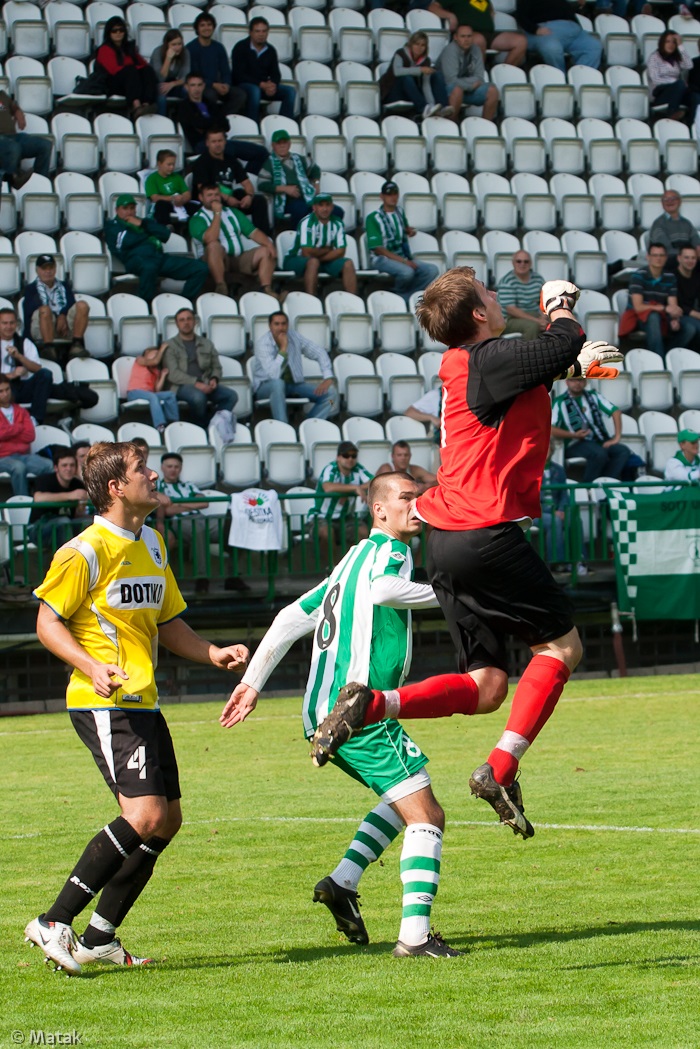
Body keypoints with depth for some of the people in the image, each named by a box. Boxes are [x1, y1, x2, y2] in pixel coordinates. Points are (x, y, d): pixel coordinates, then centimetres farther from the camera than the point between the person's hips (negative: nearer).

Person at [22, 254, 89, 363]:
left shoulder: (64, 286, 29)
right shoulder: (31, 288, 21)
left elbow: (71, 304, 8)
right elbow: (29, 310, 2)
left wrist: (63, 316, -14)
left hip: (64, 323, 3)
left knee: (82, 305, -23)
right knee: (45, 309, -36)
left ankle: (76, 345, -33)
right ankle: (49, 349, -48)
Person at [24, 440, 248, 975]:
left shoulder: (152, 543, 15)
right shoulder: (86, 551, -11)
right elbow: (48, 622, -10)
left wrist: (213, 653, 7)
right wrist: (93, 669, -25)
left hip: (142, 704, 9)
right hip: (103, 706, -9)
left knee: (167, 820, 7)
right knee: (145, 815, -19)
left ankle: (99, 939, 15)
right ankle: (54, 922, -12)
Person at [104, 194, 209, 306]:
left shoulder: (145, 222, 34)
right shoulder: (112, 225, 19)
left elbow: (165, 234, 16)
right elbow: (125, 241, -2)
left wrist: (142, 224, 8)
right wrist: (149, 234, 12)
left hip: (159, 256, 6)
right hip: (137, 257, -6)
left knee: (201, 268, -10)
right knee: (149, 268, -46)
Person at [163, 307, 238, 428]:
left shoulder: (206, 344, 22)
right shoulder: (170, 346, 6)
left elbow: (216, 367, 23)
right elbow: (173, 374, -6)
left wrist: (214, 379, -2)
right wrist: (196, 383, -18)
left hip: (204, 385, 5)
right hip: (181, 386, -5)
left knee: (231, 395, -23)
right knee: (198, 396, -39)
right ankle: (201, 425, -17)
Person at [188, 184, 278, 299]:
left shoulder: (233, 212, 20)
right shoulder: (197, 219, 1)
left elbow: (253, 232, 11)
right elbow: (210, 239, -19)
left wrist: (268, 244, -7)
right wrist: (217, 214, -13)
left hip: (239, 259, 5)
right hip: (216, 261, -5)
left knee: (266, 251, -15)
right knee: (214, 245, -36)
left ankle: (266, 289, -27)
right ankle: (221, 288, -36)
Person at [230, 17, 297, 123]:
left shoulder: (270, 50, 10)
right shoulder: (241, 48, -7)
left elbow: (276, 74, 10)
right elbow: (239, 75, -14)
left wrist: (273, 85, -16)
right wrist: (261, 84, -23)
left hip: (264, 86, 6)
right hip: (243, 86, -5)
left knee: (289, 91, -15)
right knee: (254, 90, -39)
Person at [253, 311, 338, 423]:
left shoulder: (294, 336, -5)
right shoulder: (262, 344, -20)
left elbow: (319, 353, 3)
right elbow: (274, 375, -32)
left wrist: (328, 378, -9)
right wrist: (283, 348, -32)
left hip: (294, 384, 5)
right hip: (266, 386, -5)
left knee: (330, 392, -14)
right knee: (278, 383, -42)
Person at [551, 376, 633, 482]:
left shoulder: (593, 396, 17)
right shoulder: (560, 403, 4)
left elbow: (616, 411, 9)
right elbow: (551, 430, -7)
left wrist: (616, 438, -4)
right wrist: (573, 435, -19)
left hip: (600, 441, 5)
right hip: (576, 445, -5)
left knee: (623, 451, -24)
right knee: (600, 454, -35)